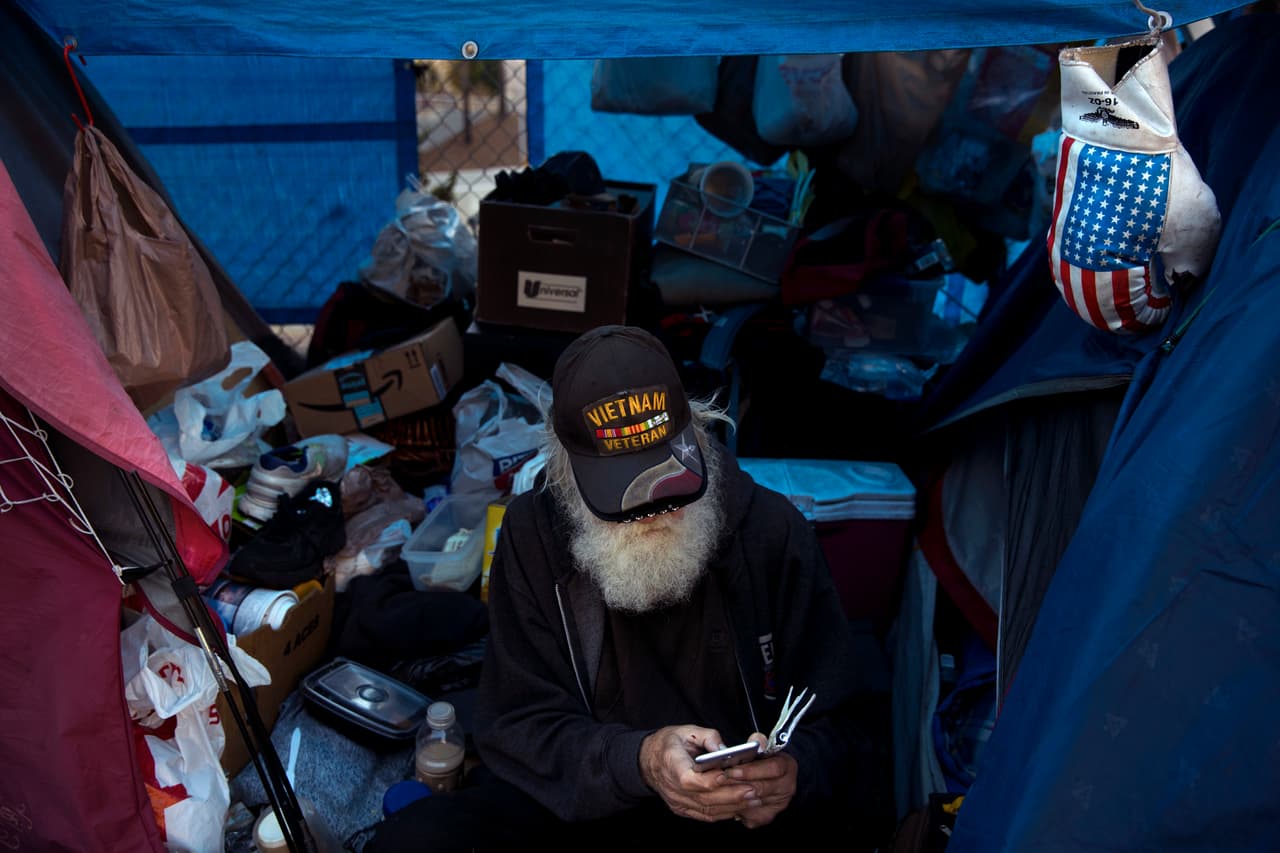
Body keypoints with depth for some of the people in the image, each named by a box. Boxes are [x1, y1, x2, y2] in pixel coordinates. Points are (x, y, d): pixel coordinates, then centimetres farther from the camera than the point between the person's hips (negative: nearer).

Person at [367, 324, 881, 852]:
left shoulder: (773, 531, -8)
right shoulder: (532, 535, -8)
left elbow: (833, 728, -3)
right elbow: (518, 723, -9)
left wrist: (795, 774, -28)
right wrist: (638, 761, -29)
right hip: (582, 799, 1)